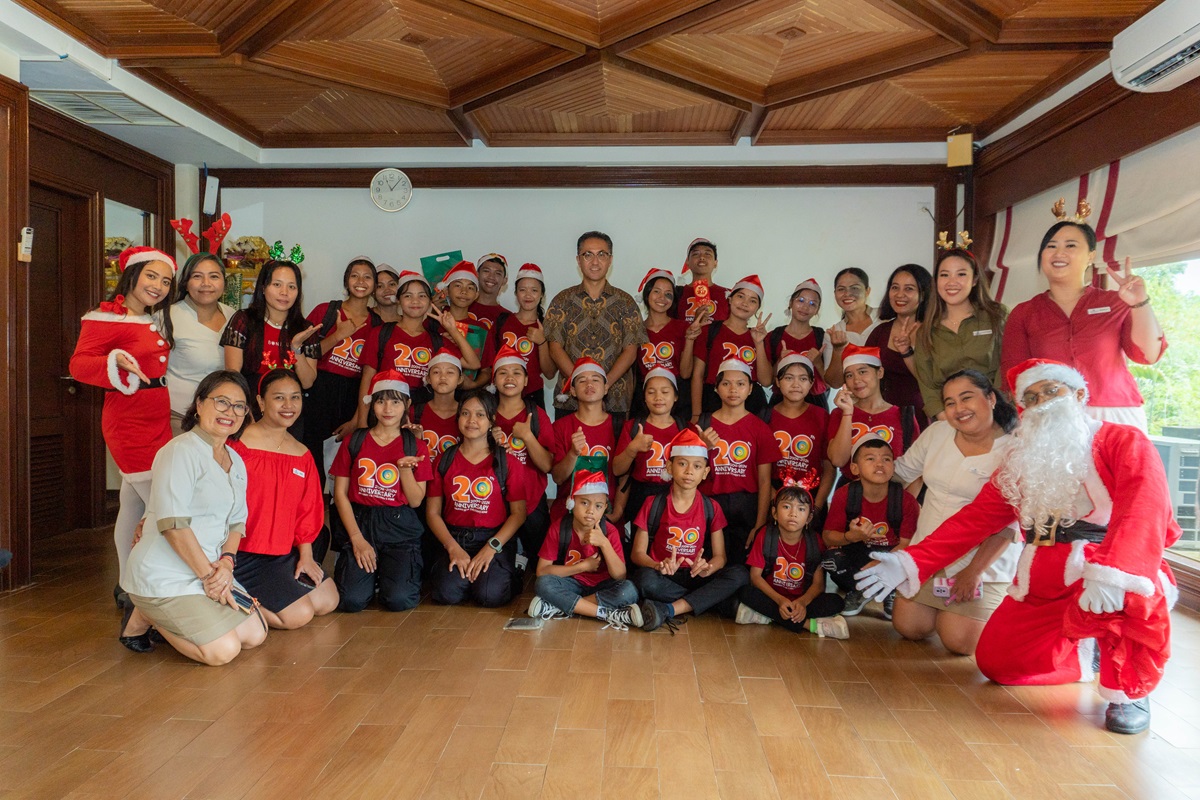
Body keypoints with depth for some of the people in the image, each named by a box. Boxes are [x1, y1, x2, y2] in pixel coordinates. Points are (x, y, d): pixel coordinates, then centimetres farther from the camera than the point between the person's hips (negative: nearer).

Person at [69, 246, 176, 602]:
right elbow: (78, 364, -18)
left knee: (134, 507, 15)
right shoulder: (106, 317, -11)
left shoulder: (157, 321, 14)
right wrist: (116, 362, -36)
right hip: (130, 424, -8)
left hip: (157, 422, 8)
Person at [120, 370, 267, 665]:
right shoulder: (181, 451, -16)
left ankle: (166, 617, 17)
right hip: (163, 576, -9)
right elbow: (172, 523, -22)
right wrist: (208, 573, -19)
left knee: (255, 635, 3)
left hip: (210, 569, 9)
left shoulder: (236, 462, 11)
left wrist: (226, 562, -8)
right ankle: (144, 617, 6)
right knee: (223, 650, -16)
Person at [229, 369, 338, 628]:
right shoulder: (241, 447, -14)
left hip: (285, 553, 8)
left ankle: (254, 596, 17)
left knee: (327, 601, 7)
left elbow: (307, 510, 12)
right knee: (299, 614, -13)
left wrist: (305, 555, 5)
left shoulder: (302, 455, 8)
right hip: (244, 555, -7)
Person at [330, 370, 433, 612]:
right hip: (358, 522, 0)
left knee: (399, 599, -20)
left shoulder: (415, 446, 6)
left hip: (400, 528, 0)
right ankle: (371, 572, 14)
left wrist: (405, 468, -14)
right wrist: (357, 539, -6)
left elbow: (415, 501, 4)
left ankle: (387, 571, 13)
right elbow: (340, 493, 4)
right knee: (352, 599, -19)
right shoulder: (353, 441, 6)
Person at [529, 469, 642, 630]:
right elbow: (542, 571, -12)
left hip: (602, 586, 0)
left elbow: (620, 577, -16)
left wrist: (604, 543, -29)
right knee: (543, 584, -31)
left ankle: (561, 608, -26)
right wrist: (583, 566, -16)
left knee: (629, 590, -30)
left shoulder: (610, 531, -11)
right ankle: (608, 614, -27)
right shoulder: (558, 528, -10)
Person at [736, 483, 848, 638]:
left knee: (836, 602, -24)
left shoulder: (815, 541, -4)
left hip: (802, 600, 1)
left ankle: (766, 615, -27)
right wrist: (780, 600, -25)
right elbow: (755, 576, -11)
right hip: (772, 597, -1)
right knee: (746, 592, -31)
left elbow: (818, 583, -7)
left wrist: (803, 602, -28)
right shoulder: (766, 535, -8)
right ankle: (809, 624, -29)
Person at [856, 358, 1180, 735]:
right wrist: (909, 563, -2)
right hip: (1043, 592, 6)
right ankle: (1085, 654, 23)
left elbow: (1144, 508, -22)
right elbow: (974, 519, 9)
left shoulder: (1124, 442, -3)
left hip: (1112, 581, -6)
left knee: (1130, 589, -37)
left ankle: (1130, 689, -9)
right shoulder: (1020, 461, 15)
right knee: (995, 660, -3)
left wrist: (1111, 572, -40)